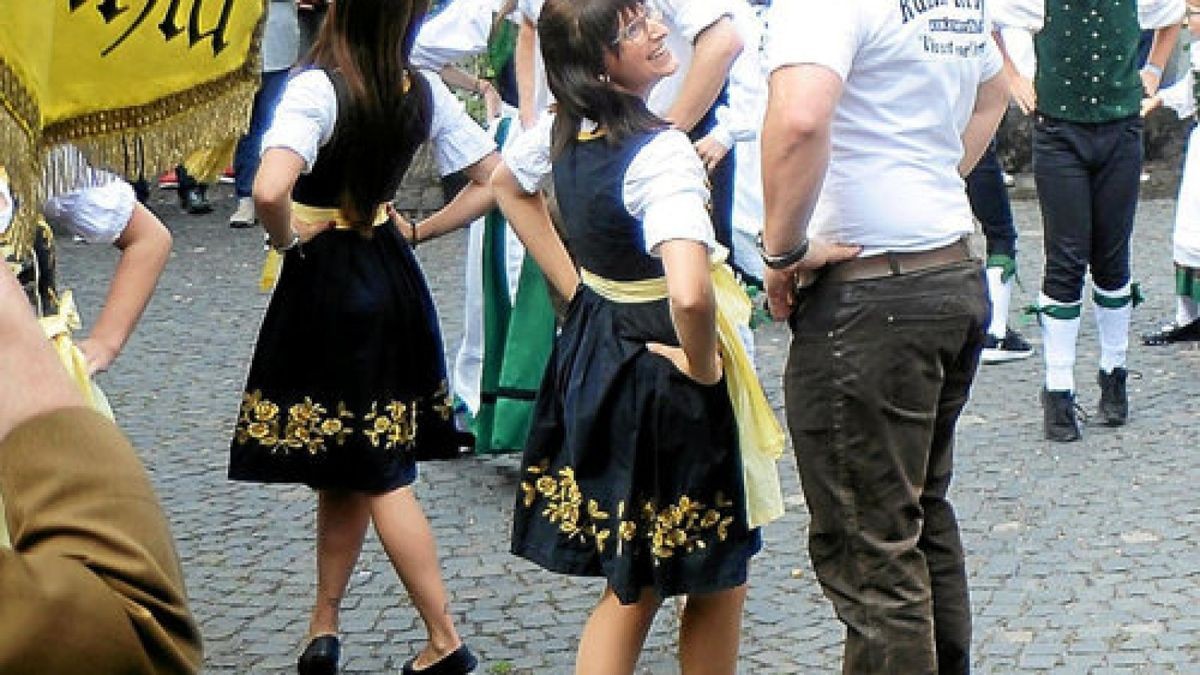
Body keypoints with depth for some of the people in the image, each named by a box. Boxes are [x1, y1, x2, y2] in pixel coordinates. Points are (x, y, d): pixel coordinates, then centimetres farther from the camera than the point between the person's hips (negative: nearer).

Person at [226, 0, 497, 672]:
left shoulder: (317, 88, -20)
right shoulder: (423, 90, -2)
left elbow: (270, 191, -35)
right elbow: (495, 176, 5)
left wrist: (287, 238, -15)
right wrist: (420, 227, 10)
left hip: (326, 283, -6)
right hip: (392, 276, 6)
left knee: (379, 475, 2)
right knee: (347, 467, 16)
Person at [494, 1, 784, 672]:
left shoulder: (562, 129, -2)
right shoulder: (662, 152, -27)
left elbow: (507, 183, 21)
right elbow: (689, 293, -41)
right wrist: (704, 365, -21)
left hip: (592, 357, 8)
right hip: (663, 371, -8)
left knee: (633, 586, 19)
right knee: (719, 583, 12)